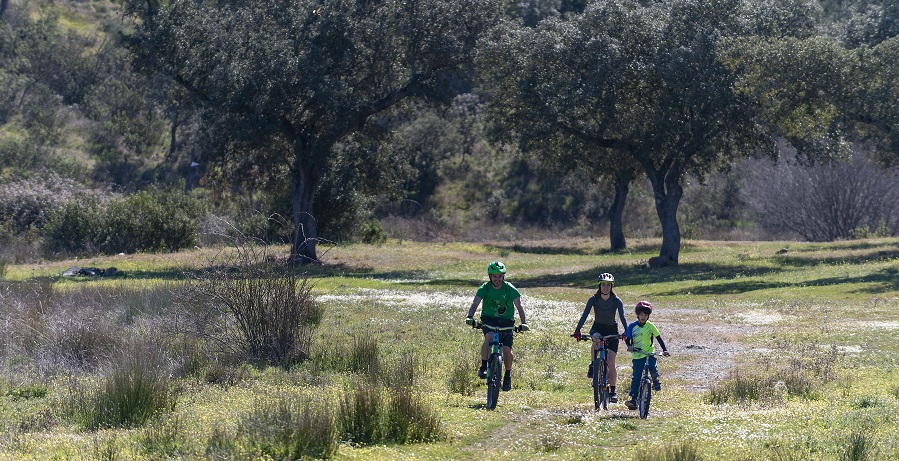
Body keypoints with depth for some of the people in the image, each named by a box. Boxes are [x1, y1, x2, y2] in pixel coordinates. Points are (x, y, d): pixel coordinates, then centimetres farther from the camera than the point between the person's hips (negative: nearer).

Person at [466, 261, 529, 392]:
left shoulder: (510, 289, -13)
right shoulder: (485, 288, -12)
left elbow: (519, 306, -21)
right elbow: (475, 303, -22)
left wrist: (524, 322, -37)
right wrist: (470, 317, -42)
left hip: (506, 321, 0)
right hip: (489, 319, 0)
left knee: (507, 350, -13)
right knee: (489, 337, -33)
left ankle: (508, 376, 14)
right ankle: (483, 366, -18)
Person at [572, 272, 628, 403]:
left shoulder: (616, 301, -14)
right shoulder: (593, 300, -12)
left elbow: (622, 317, -23)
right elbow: (585, 315, -21)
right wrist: (577, 330, -35)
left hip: (612, 330, 0)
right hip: (597, 328, 0)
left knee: (610, 362, -10)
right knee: (596, 339, -38)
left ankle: (612, 391, -3)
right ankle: (593, 365, -17)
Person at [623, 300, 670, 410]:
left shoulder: (650, 326, -2)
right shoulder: (632, 326, -2)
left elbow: (659, 338, 0)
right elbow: (627, 338, 3)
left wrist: (664, 350, -10)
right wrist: (629, 346, -18)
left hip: (649, 353, -1)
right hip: (637, 355, 1)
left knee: (652, 369, -28)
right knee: (636, 377, -2)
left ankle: (656, 381, 4)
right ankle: (633, 399, 2)